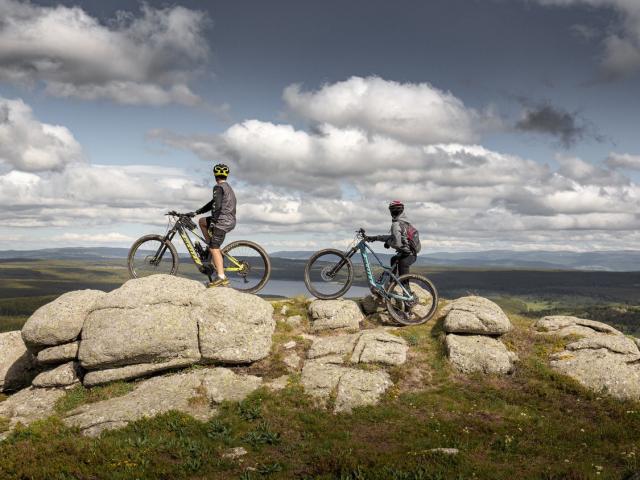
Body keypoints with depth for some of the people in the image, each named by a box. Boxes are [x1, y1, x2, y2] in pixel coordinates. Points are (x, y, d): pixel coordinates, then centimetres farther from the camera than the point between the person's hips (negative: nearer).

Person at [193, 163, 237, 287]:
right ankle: (212, 246, 17)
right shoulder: (228, 187, 21)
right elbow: (214, 202, 24)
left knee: (214, 248, -12)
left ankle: (222, 278, -20)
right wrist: (198, 211, 22)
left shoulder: (218, 187, -8)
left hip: (223, 220, -9)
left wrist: (212, 221, -20)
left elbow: (217, 205, -20)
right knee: (202, 221, 23)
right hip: (230, 220, 9)